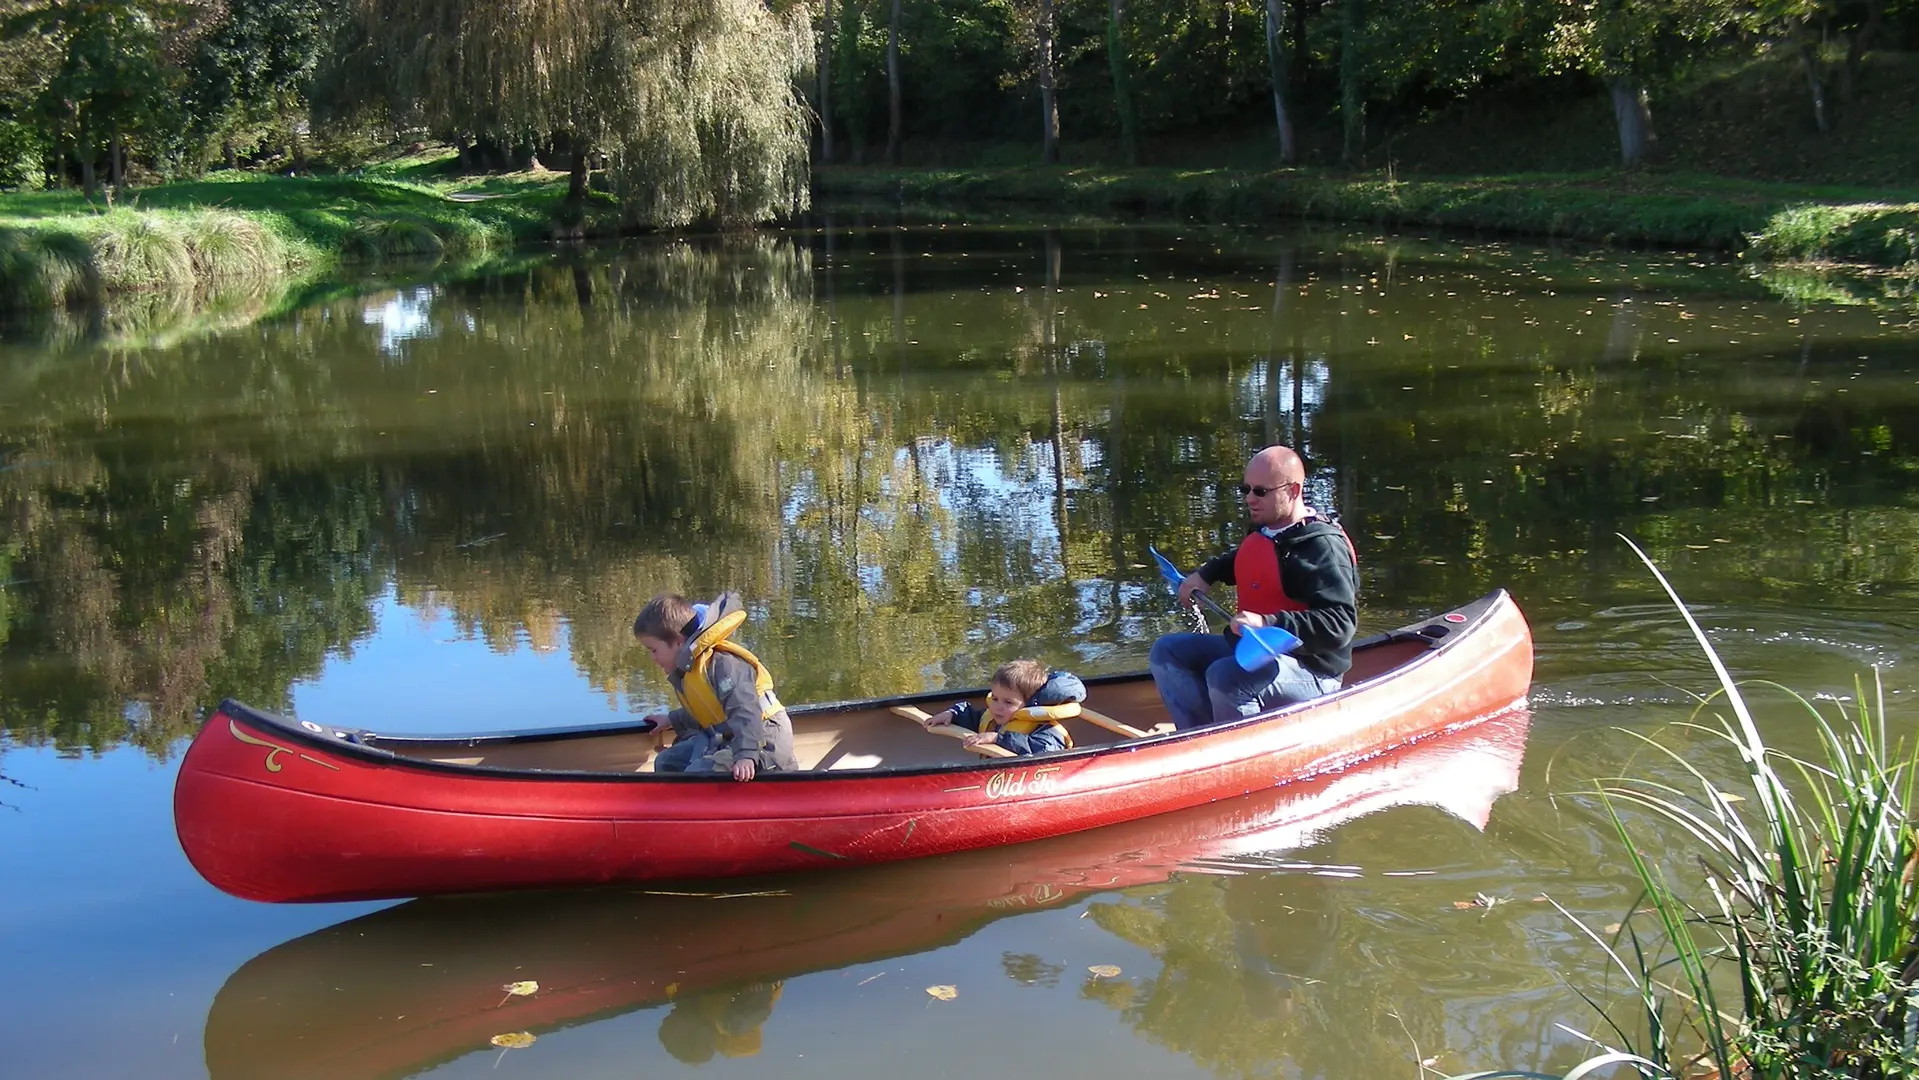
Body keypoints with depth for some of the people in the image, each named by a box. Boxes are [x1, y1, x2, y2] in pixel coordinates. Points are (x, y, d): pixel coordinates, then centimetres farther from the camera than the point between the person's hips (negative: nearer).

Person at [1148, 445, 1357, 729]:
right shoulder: (1263, 533, 9)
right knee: (1167, 652, 4)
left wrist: (1269, 623, -38)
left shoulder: (1323, 546, -19)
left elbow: (1340, 624, -31)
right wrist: (1206, 574, 19)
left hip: (1308, 670, -10)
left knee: (1224, 676, -35)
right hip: (1252, 650, 10)